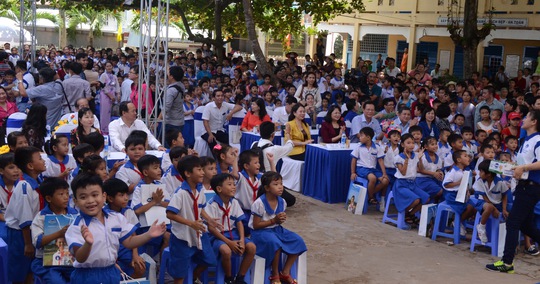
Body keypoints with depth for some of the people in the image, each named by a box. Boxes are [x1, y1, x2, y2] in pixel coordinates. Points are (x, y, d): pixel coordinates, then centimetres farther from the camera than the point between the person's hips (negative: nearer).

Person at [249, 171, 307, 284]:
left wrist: (281, 220, -10)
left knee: (298, 241, -11)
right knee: (275, 243, -37)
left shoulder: (282, 202, 0)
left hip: (276, 229, 7)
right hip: (261, 231, -7)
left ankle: (285, 272, 1)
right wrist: (274, 220, -21)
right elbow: (256, 225, -16)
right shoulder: (259, 203, -19)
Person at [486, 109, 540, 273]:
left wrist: (523, 168, -21)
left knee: (513, 222, -9)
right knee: (525, 225, 14)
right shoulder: (526, 141, 17)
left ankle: (507, 262, -6)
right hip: (523, 185, 10)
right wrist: (514, 169, 9)